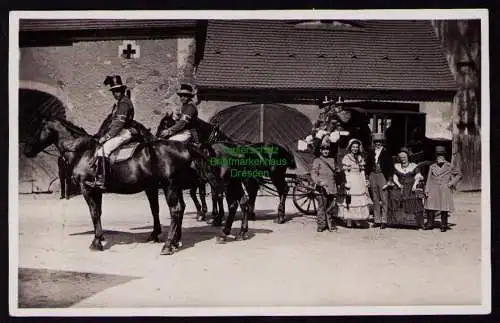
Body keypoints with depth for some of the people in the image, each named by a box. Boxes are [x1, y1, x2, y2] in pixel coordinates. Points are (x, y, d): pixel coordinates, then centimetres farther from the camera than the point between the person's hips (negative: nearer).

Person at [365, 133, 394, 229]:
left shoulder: (386, 152, 0)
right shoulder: (371, 152, 11)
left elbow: (390, 167, -1)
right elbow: (367, 166, 14)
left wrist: (389, 180, -6)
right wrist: (367, 178, 7)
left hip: (382, 176, -4)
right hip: (373, 176, 4)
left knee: (384, 199, -6)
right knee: (375, 200, 8)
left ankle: (384, 221, -3)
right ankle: (377, 220, 12)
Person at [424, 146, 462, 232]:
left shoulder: (450, 166, 6)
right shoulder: (432, 167, 10)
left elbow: (459, 174, 16)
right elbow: (429, 179, 9)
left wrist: (452, 182, 3)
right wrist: (427, 190, 0)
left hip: (445, 190, -2)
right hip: (433, 190, 2)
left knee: (444, 209, -1)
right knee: (430, 207, -3)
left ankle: (444, 226, 9)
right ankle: (430, 223, 8)